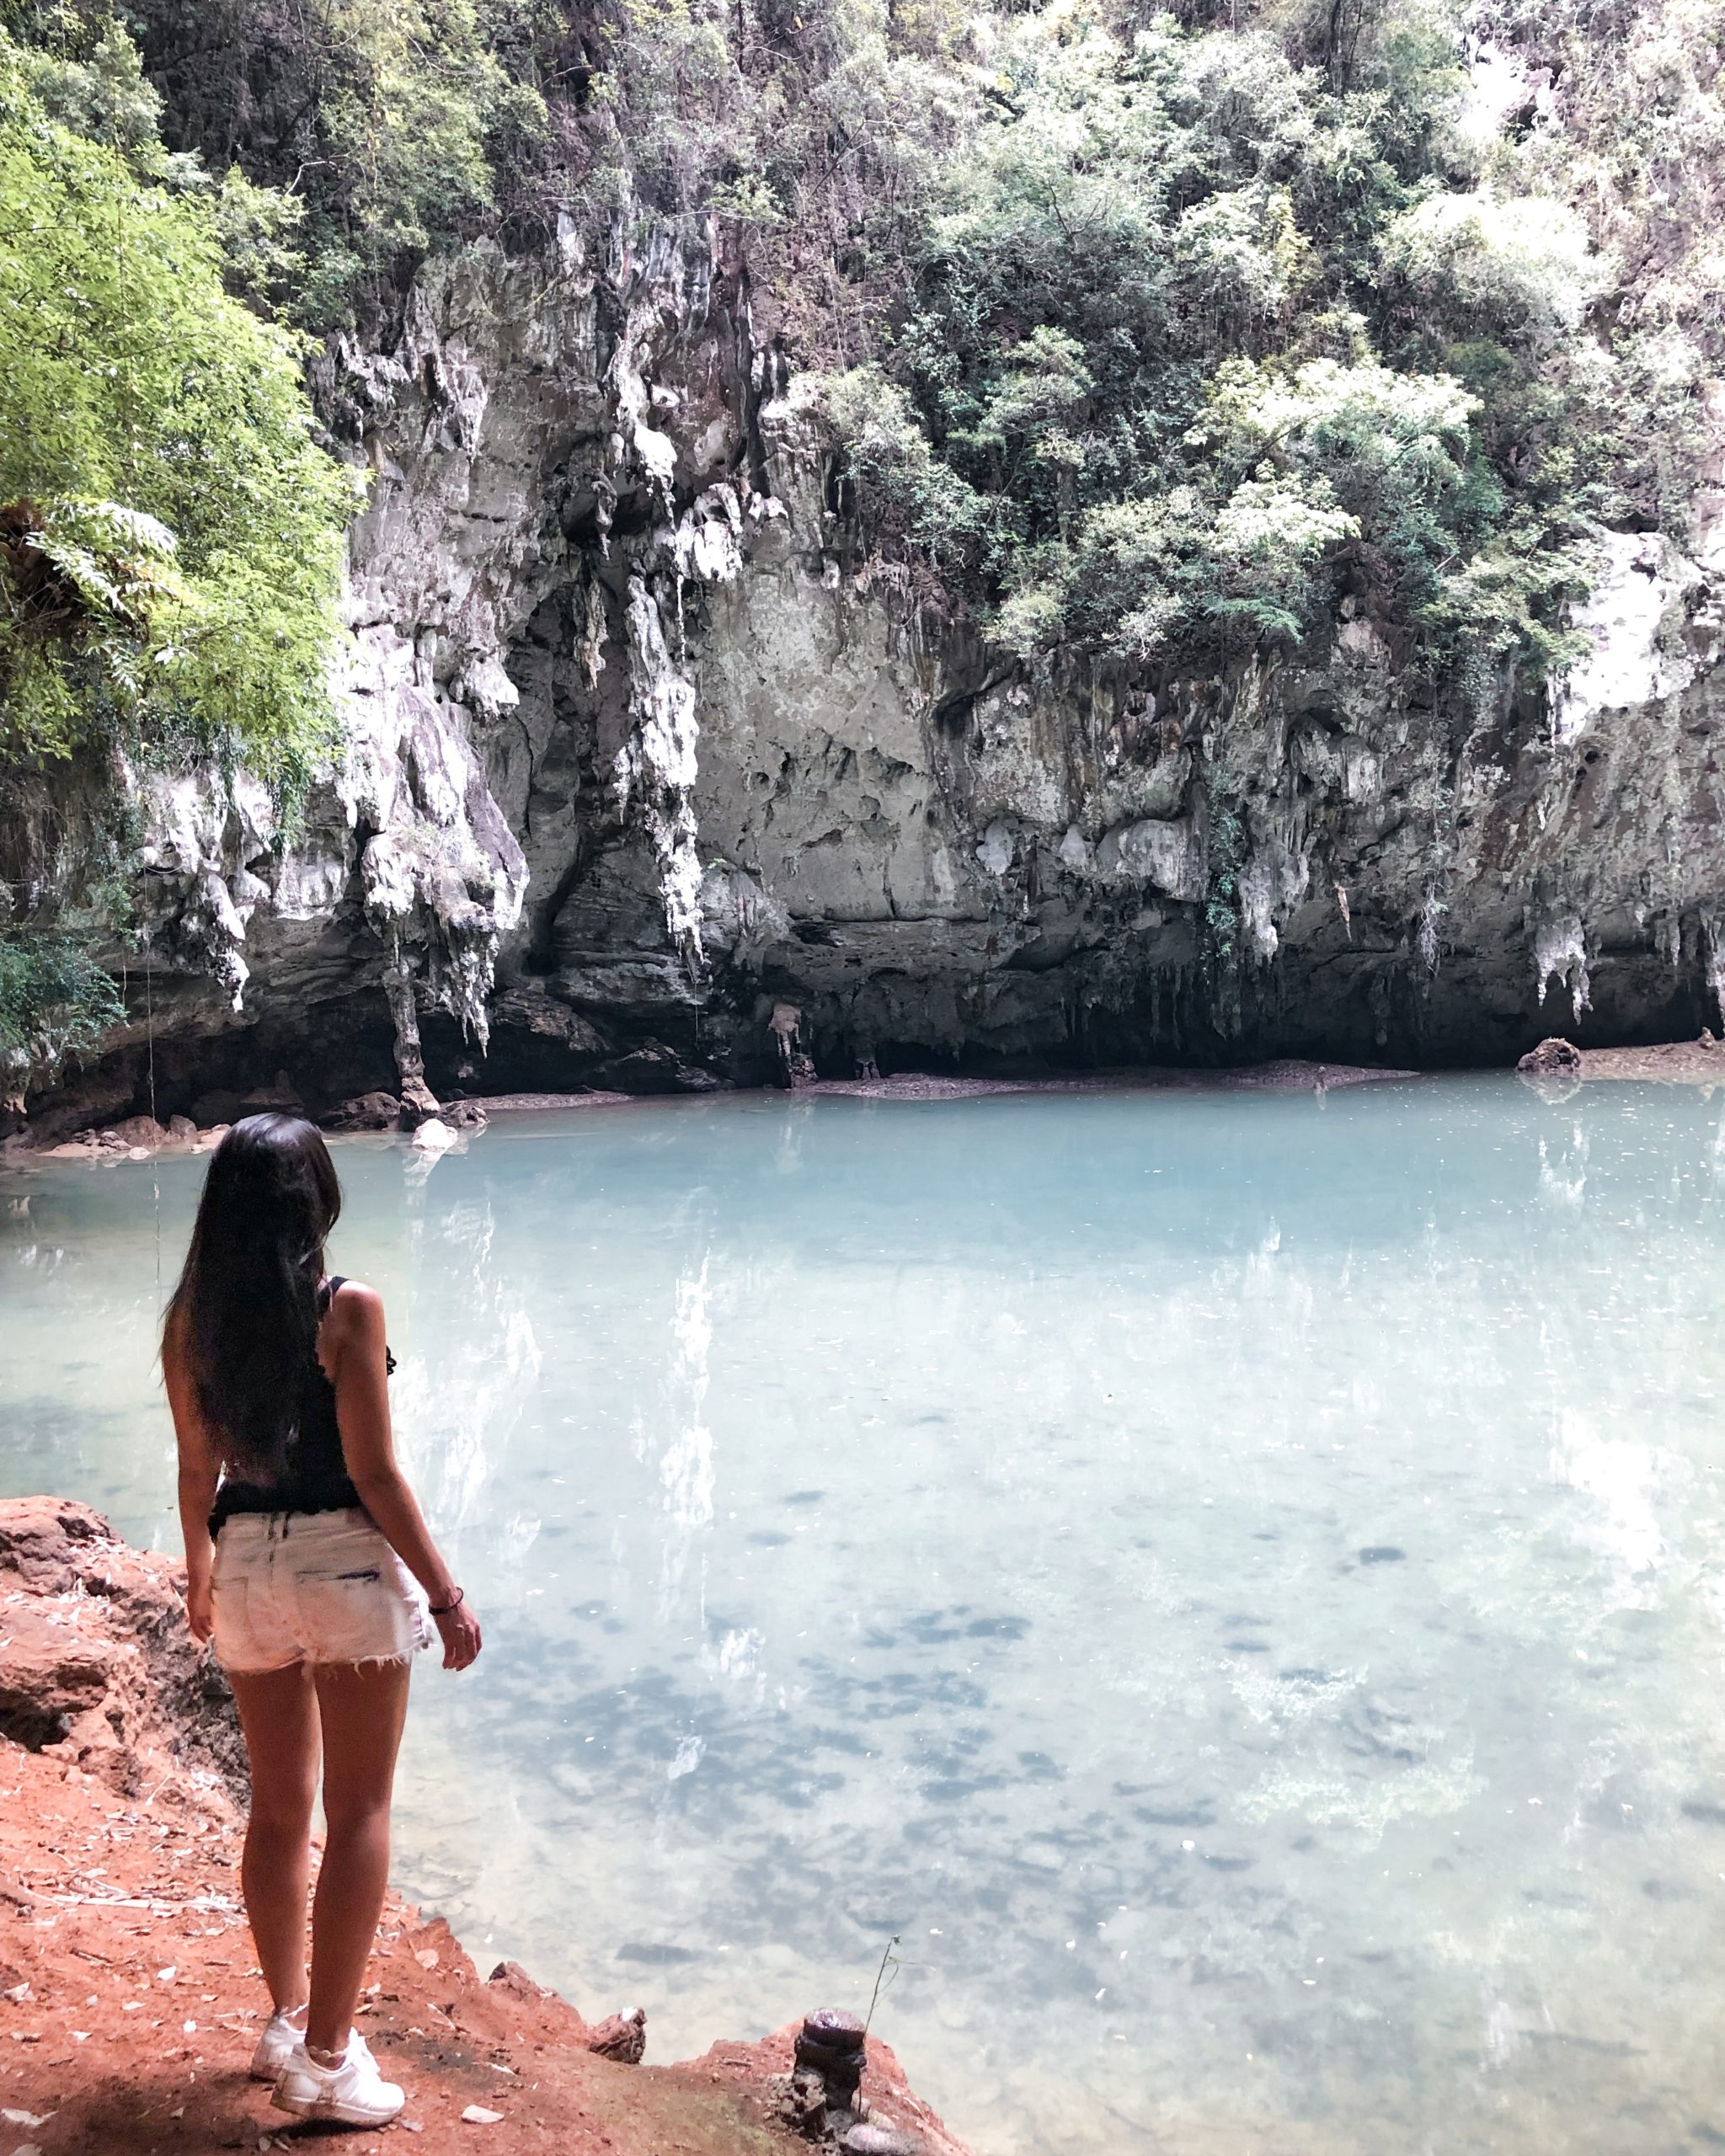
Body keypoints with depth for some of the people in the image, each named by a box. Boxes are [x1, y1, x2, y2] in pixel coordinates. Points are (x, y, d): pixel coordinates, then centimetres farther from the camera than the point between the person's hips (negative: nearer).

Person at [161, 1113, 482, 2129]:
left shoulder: (191, 1315, -2)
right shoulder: (348, 1308, -17)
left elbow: (197, 1466, 6)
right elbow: (375, 1474, -15)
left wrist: (201, 1570, 23)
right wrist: (447, 1595, -7)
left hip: (246, 1570, 5)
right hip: (347, 1565, -5)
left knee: (279, 1807, 20)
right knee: (359, 1815, 8)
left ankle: (290, 2018, 34)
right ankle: (328, 2056, 13)